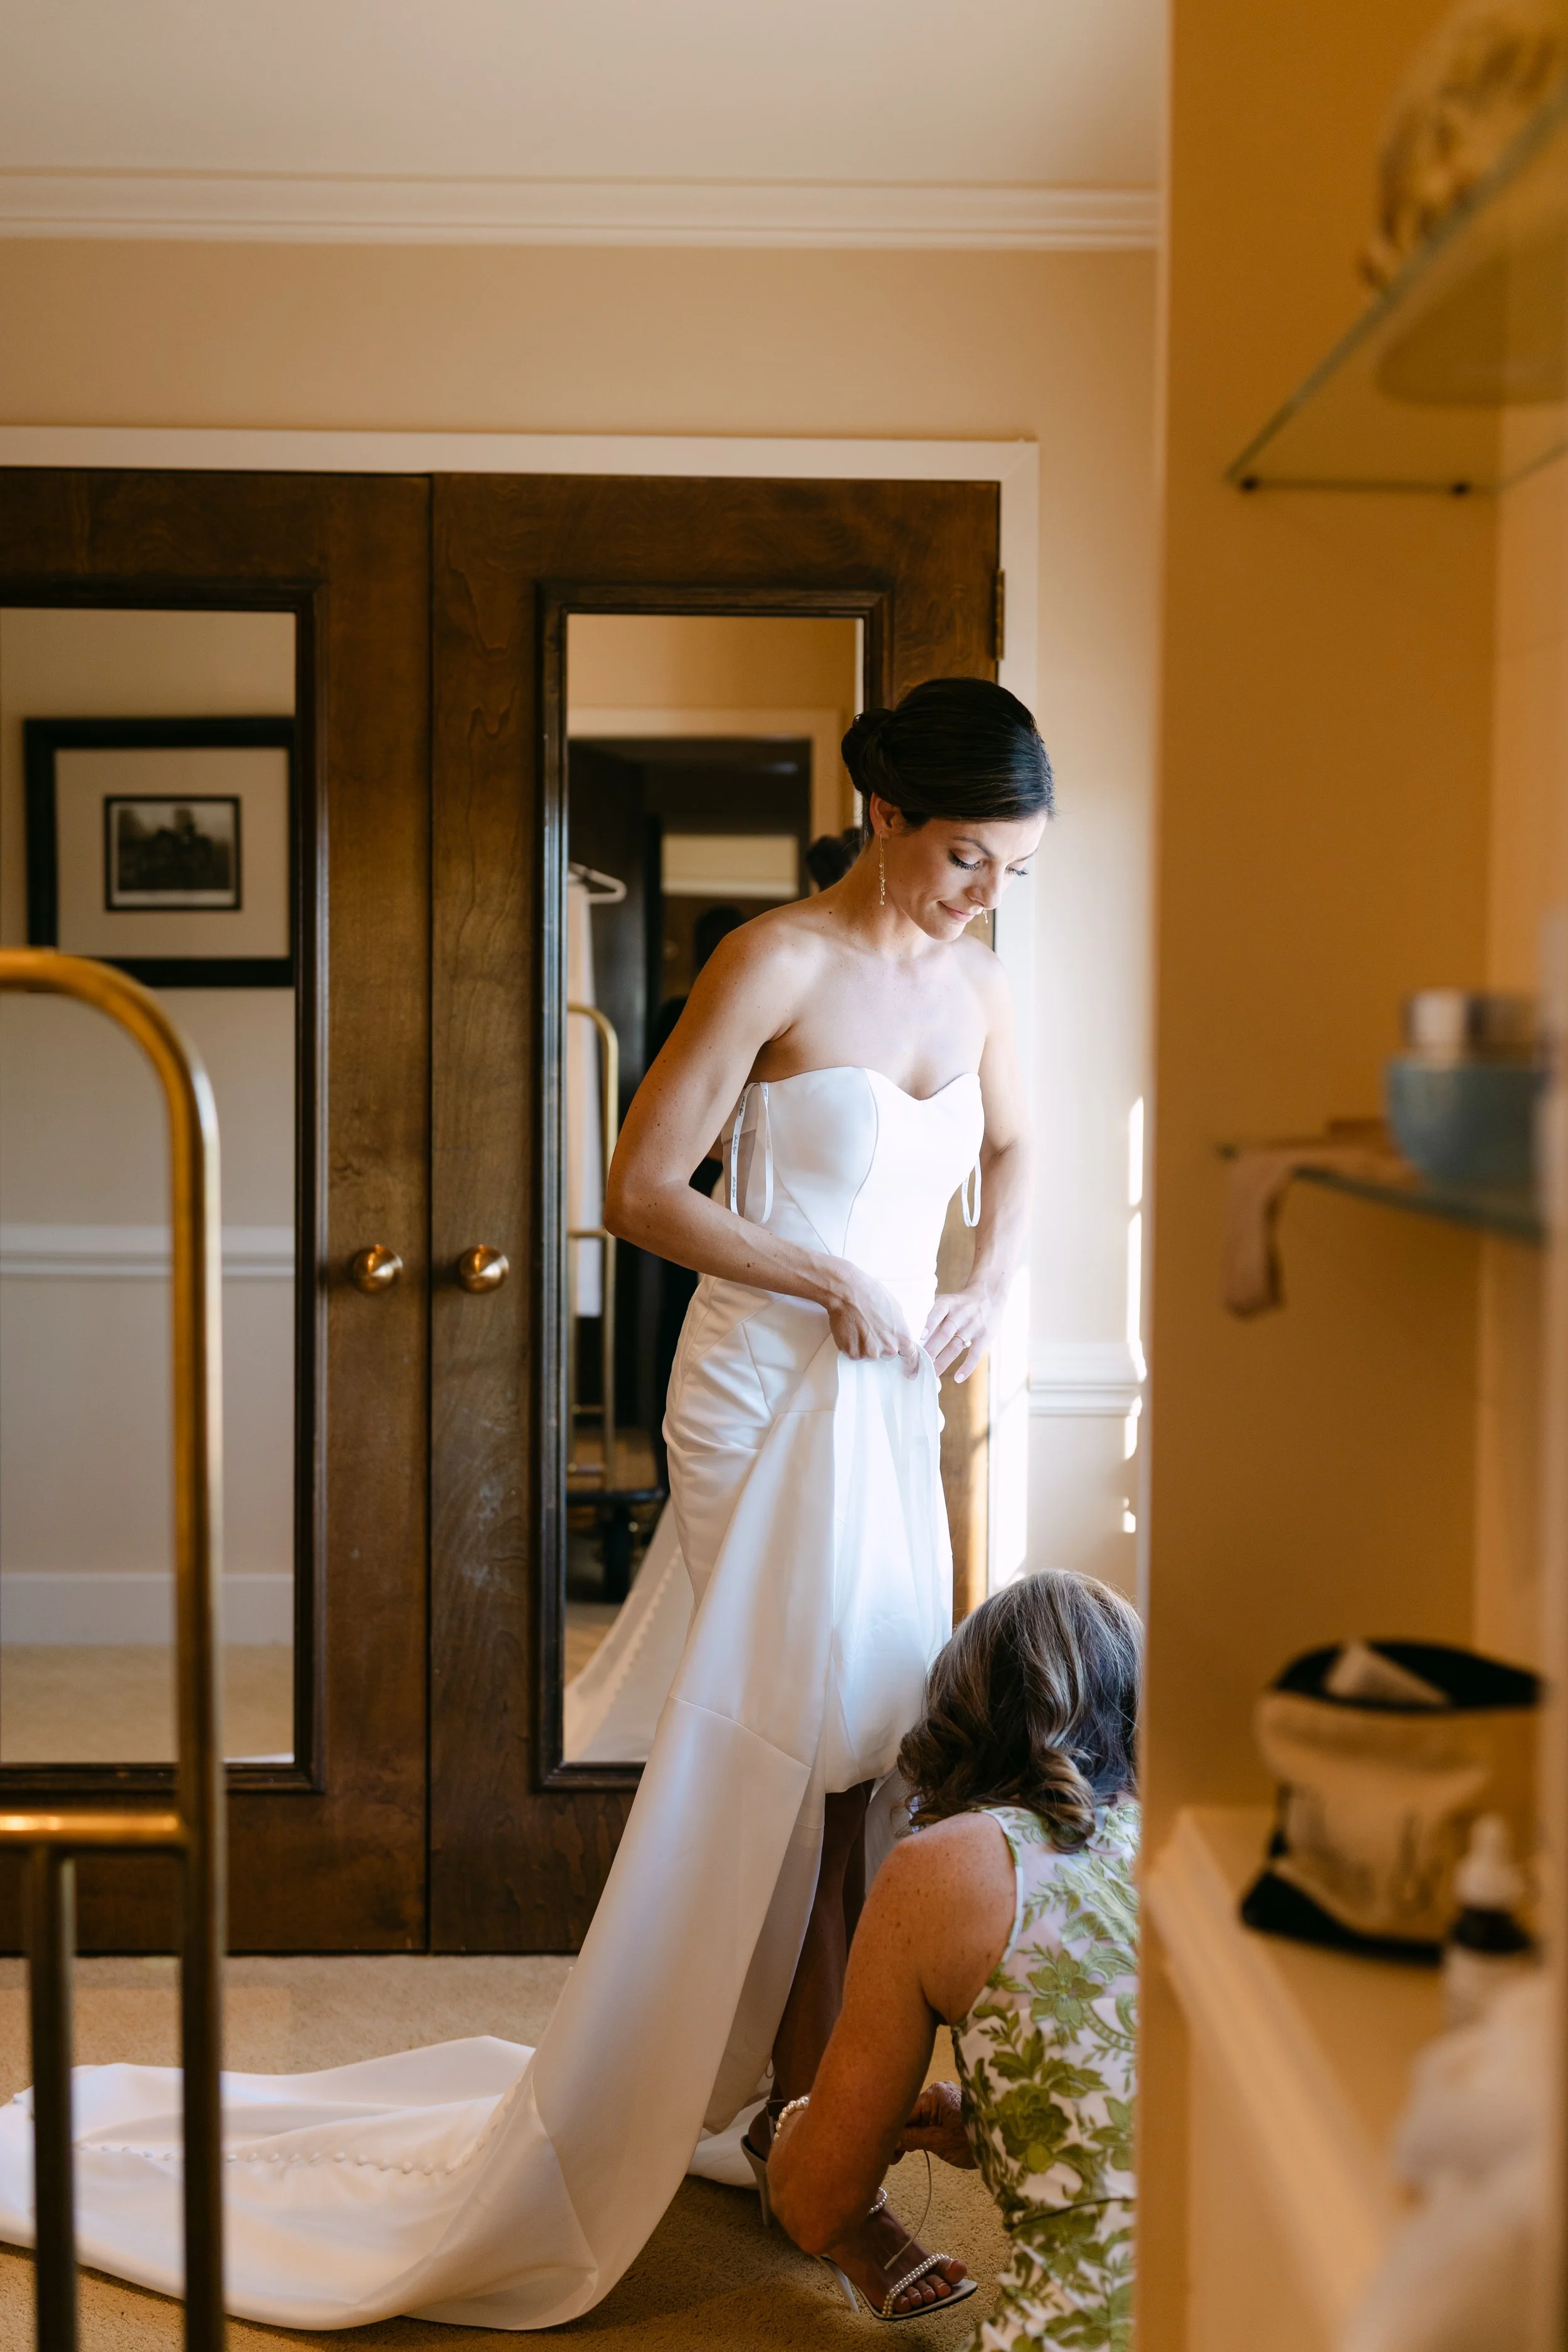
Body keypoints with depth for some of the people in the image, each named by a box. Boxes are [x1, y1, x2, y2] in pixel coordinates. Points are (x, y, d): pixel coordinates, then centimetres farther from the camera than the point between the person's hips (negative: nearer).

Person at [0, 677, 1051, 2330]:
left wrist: (987, 1288, 10)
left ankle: (813, 2089, 25)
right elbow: (640, 1193, -14)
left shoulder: (972, 981, 8)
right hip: (765, 1387, -7)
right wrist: (832, 1281, -16)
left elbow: (1009, 1151, 28)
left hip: (891, 1401, 7)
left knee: (873, 1745, 8)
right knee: (810, 1753, -4)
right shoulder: (778, 960, -13)